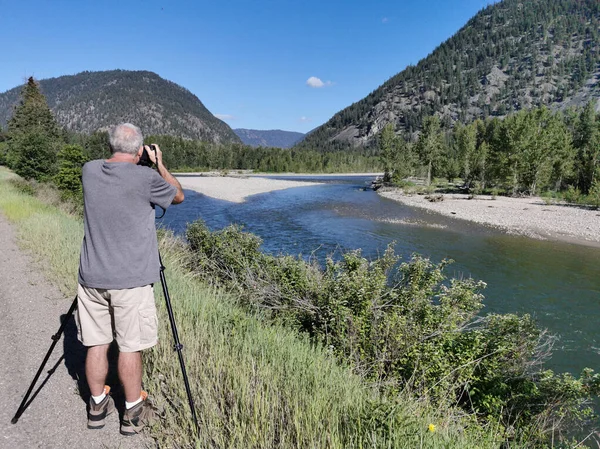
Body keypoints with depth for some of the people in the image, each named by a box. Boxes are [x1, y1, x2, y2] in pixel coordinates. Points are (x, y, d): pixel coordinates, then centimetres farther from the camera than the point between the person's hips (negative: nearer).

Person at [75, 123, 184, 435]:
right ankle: (133, 413, 19)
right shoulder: (145, 178, -12)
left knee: (96, 343, 14)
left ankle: (97, 406, 30)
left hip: (92, 277, 5)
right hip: (131, 281, -5)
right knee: (130, 346, 6)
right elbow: (178, 195, 6)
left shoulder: (89, 171, 3)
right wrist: (159, 164, 14)